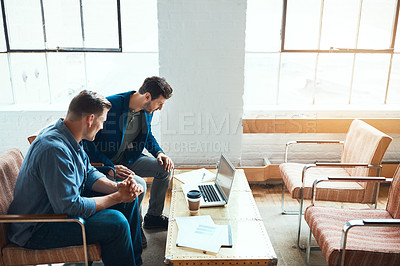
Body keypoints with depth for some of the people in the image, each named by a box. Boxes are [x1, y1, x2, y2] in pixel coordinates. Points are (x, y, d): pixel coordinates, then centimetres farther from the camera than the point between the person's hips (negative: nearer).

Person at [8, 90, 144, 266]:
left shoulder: (69, 139, 0)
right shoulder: (55, 149, -32)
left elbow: (89, 174, 7)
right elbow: (71, 207, -31)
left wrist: (117, 187, -11)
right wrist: (117, 197, -22)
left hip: (61, 204, 10)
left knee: (129, 200, 6)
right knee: (116, 222, -26)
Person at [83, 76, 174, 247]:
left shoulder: (147, 110, -3)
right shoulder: (110, 106, -27)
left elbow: (147, 135, 17)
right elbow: (87, 142, -23)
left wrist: (159, 153, -3)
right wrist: (110, 167, -30)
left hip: (129, 159, 8)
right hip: (105, 164, -7)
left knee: (165, 168, -6)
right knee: (138, 184, -29)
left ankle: (153, 216, 12)